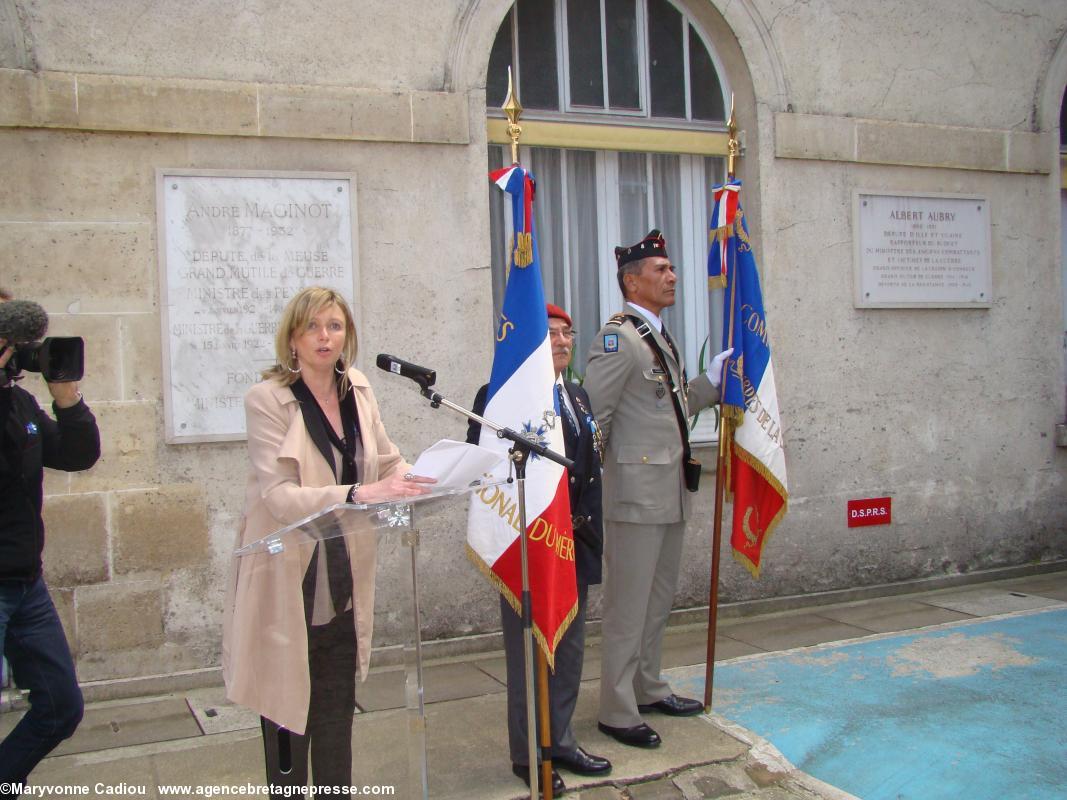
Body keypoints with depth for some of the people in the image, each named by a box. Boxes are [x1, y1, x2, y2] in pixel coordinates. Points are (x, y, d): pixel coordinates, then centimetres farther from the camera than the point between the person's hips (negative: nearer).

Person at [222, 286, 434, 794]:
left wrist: (417, 482, -7)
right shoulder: (267, 399, -12)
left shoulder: (358, 392, 4)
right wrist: (358, 494, -35)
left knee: (337, 705, 14)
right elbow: (279, 496, -22)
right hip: (289, 581, -5)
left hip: (344, 580, 5)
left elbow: (388, 462, 15)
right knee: (287, 707, 6)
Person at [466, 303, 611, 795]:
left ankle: (560, 742, 30)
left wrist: (591, 529, 11)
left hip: (574, 545, 7)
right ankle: (530, 755, 19)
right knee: (528, 654, 5)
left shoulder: (578, 396, 12)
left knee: (570, 650, 15)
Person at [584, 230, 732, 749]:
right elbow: (592, 416, -16)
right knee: (628, 606, 0)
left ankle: (648, 690, 33)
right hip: (637, 493, -9)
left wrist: (711, 381, 13)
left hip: (671, 493, 9)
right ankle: (616, 712, 11)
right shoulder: (617, 338, -13)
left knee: (658, 601, 19)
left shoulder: (660, 337, 16)